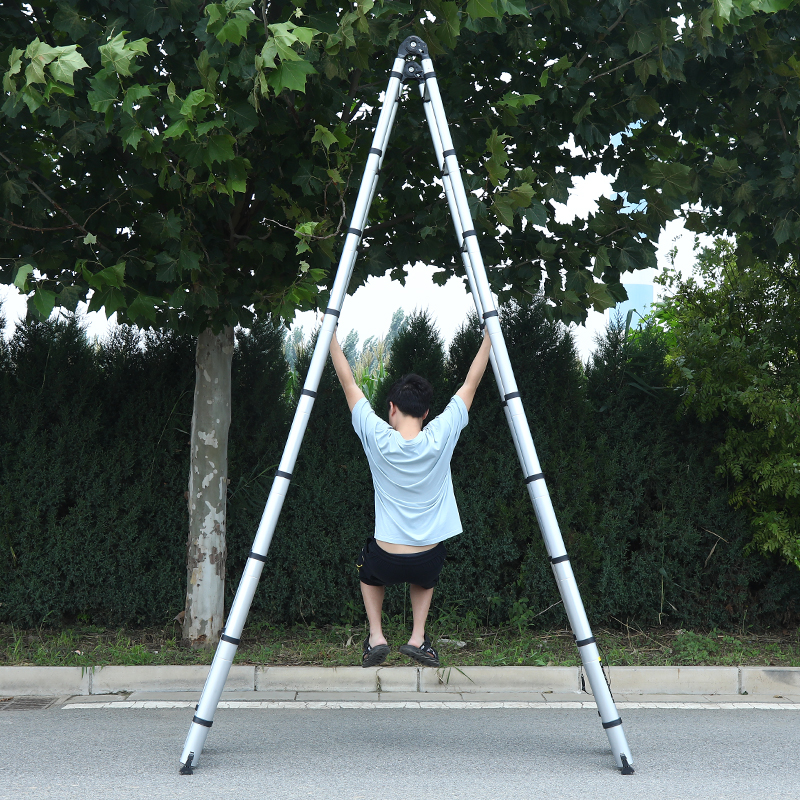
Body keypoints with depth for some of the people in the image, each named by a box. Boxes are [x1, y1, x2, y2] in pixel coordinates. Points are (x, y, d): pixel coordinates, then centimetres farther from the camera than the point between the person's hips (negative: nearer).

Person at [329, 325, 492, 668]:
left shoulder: (377, 438, -13)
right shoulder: (440, 438, -12)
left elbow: (349, 384, -1)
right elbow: (470, 384, 0)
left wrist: (331, 334, 7)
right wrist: (489, 336, 9)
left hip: (386, 561, -1)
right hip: (428, 562, 1)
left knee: (368, 568, 35)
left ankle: (376, 637, 19)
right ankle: (418, 639, 19)